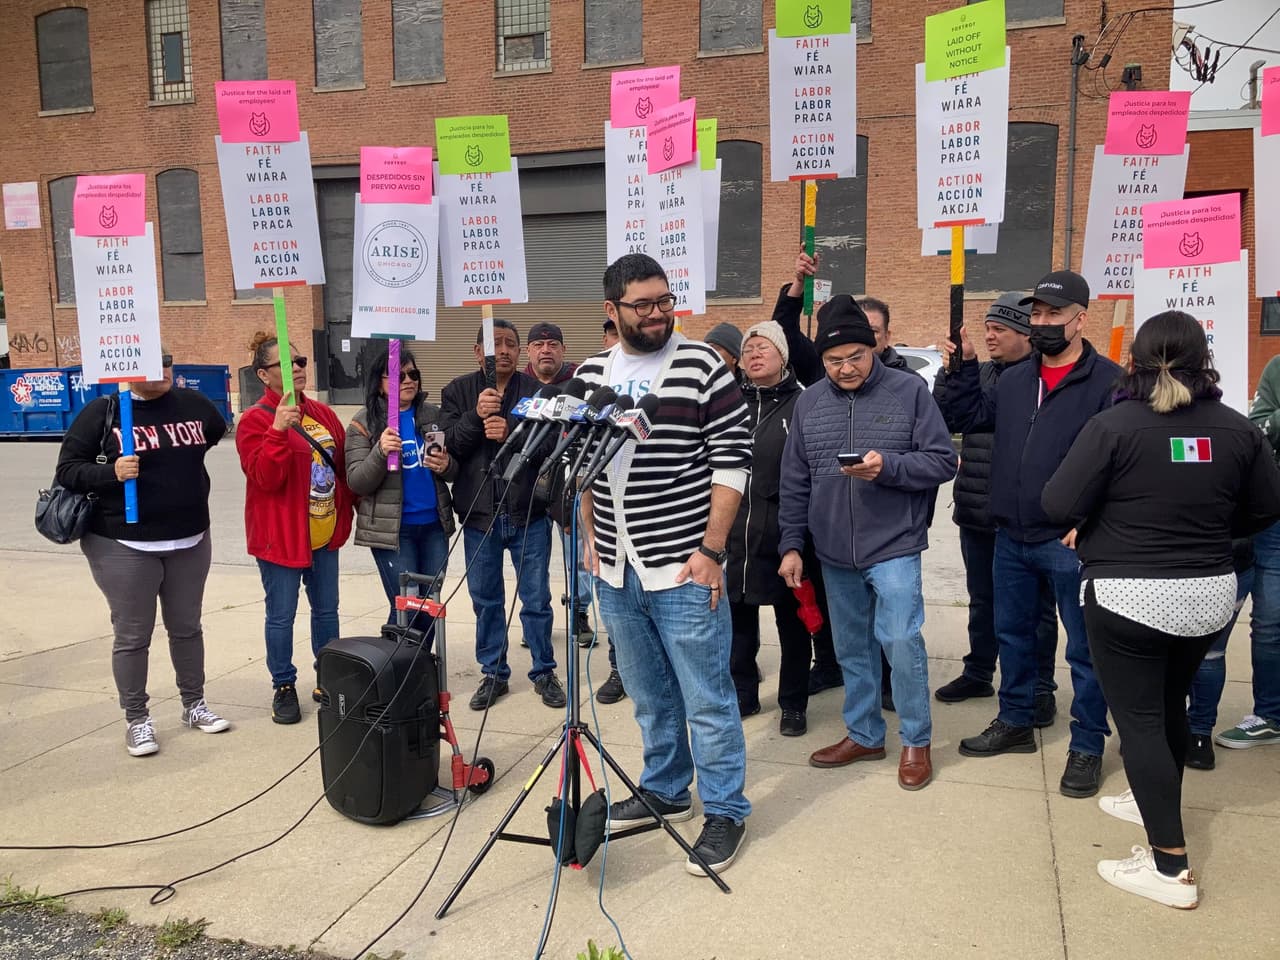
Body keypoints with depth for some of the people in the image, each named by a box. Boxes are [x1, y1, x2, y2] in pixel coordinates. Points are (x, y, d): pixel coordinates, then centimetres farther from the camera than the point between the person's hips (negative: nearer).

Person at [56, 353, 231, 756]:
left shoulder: (193, 404, 3)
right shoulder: (102, 412, -7)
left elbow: (222, 437, 20)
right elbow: (67, 471, -6)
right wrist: (110, 472, -22)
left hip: (190, 542, 4)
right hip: (123, 547, -3)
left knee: (187, 627, 15)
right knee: (132, 636, 6)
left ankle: (194, 704, 31)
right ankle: (137, 719, 20)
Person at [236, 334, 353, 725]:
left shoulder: (322, 413, 9)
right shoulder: (256, 419, -11)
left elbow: (341, 465, 15)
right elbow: (265, 478, -21)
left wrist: (348, 507, 10)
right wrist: (279, 430, -31)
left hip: (325, 533, 6)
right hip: (281, 536, -6)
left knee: (326, 610, 15)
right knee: (281, 615, 4)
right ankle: (284, 688, 19)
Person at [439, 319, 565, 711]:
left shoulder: (537, 391, -2)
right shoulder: (458, 391, 4)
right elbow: (448, 443, -6)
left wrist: (511, 433, -25)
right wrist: (475, 416, -21)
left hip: (529, 513, -1)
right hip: (479, 514, 2)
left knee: (537, 599, 8)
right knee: (486, 600, 13)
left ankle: (544, 672, 24)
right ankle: (494, 674, 28)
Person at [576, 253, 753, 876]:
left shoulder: (701, 366, -6)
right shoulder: (590, 373, 9)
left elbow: (732, 460, -9)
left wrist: (711, 549, -13)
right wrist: (592, 540, 11)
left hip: (683, 569, -5)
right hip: (615, 571, 5)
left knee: (706, 698, 3)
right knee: (649, 696, 19)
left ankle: (725, 812, 20)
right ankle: (665, 791, 37)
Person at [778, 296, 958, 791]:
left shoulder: (909, 391, -5)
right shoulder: (809, 402, 5)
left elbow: (943, 461, -6)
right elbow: (794, 484, 8)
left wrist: (888, 467, -22)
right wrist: (791, 545, 6)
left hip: (894, 546, -4)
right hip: (834, 552, 4)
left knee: (901, 643, -7)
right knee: (852, 649, 14)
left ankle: (916, 741, 15)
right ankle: (864, 734, 31)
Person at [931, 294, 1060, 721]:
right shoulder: (978, 374, 10)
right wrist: (949, 371, -6)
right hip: (975, 512, 7)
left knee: (1035, 606, 8)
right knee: (982, 600, 20)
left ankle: (1039, 689, 21)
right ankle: (978, 673, 34)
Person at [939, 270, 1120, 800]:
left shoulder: (1107, 380, -9)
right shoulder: (1014, 380, 11)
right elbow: (966, 418, 14)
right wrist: (964, 366, 4)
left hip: (1071, 542, -6)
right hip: (1010, 538, 6)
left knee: (1084, 647, 7)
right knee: (1012, 633, 18)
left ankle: (1087, 745, 21)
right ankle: (1015, 722, 35)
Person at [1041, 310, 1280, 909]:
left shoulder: (1114, 425, -16)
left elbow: (1058, 506, -17)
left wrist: (1109, 517, 4)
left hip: (1129, 596, -5)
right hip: (1211, 592, 6)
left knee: (1138, 718, 2)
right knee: (1171, 704, 24)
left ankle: (1170, 865, 4)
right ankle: (1157, 802, 45)